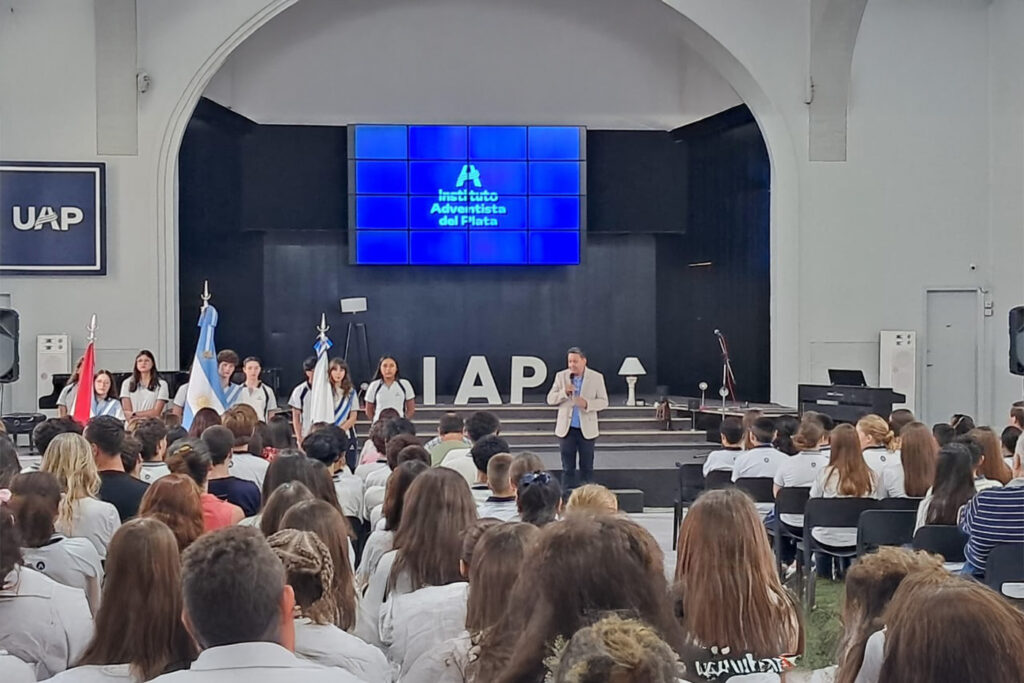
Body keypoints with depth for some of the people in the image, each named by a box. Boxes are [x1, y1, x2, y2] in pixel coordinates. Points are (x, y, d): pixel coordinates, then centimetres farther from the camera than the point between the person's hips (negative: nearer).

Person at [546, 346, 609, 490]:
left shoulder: (596, 377, -2)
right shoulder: (561, 376, 2)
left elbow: (603, 402, -2)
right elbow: (550, 399, 1)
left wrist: (587, 404, -22)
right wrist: (564, 392, -18)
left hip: (587, 430, -1)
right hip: (566, 429, 1)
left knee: (587, 467, 6)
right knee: (567, 468, 6)